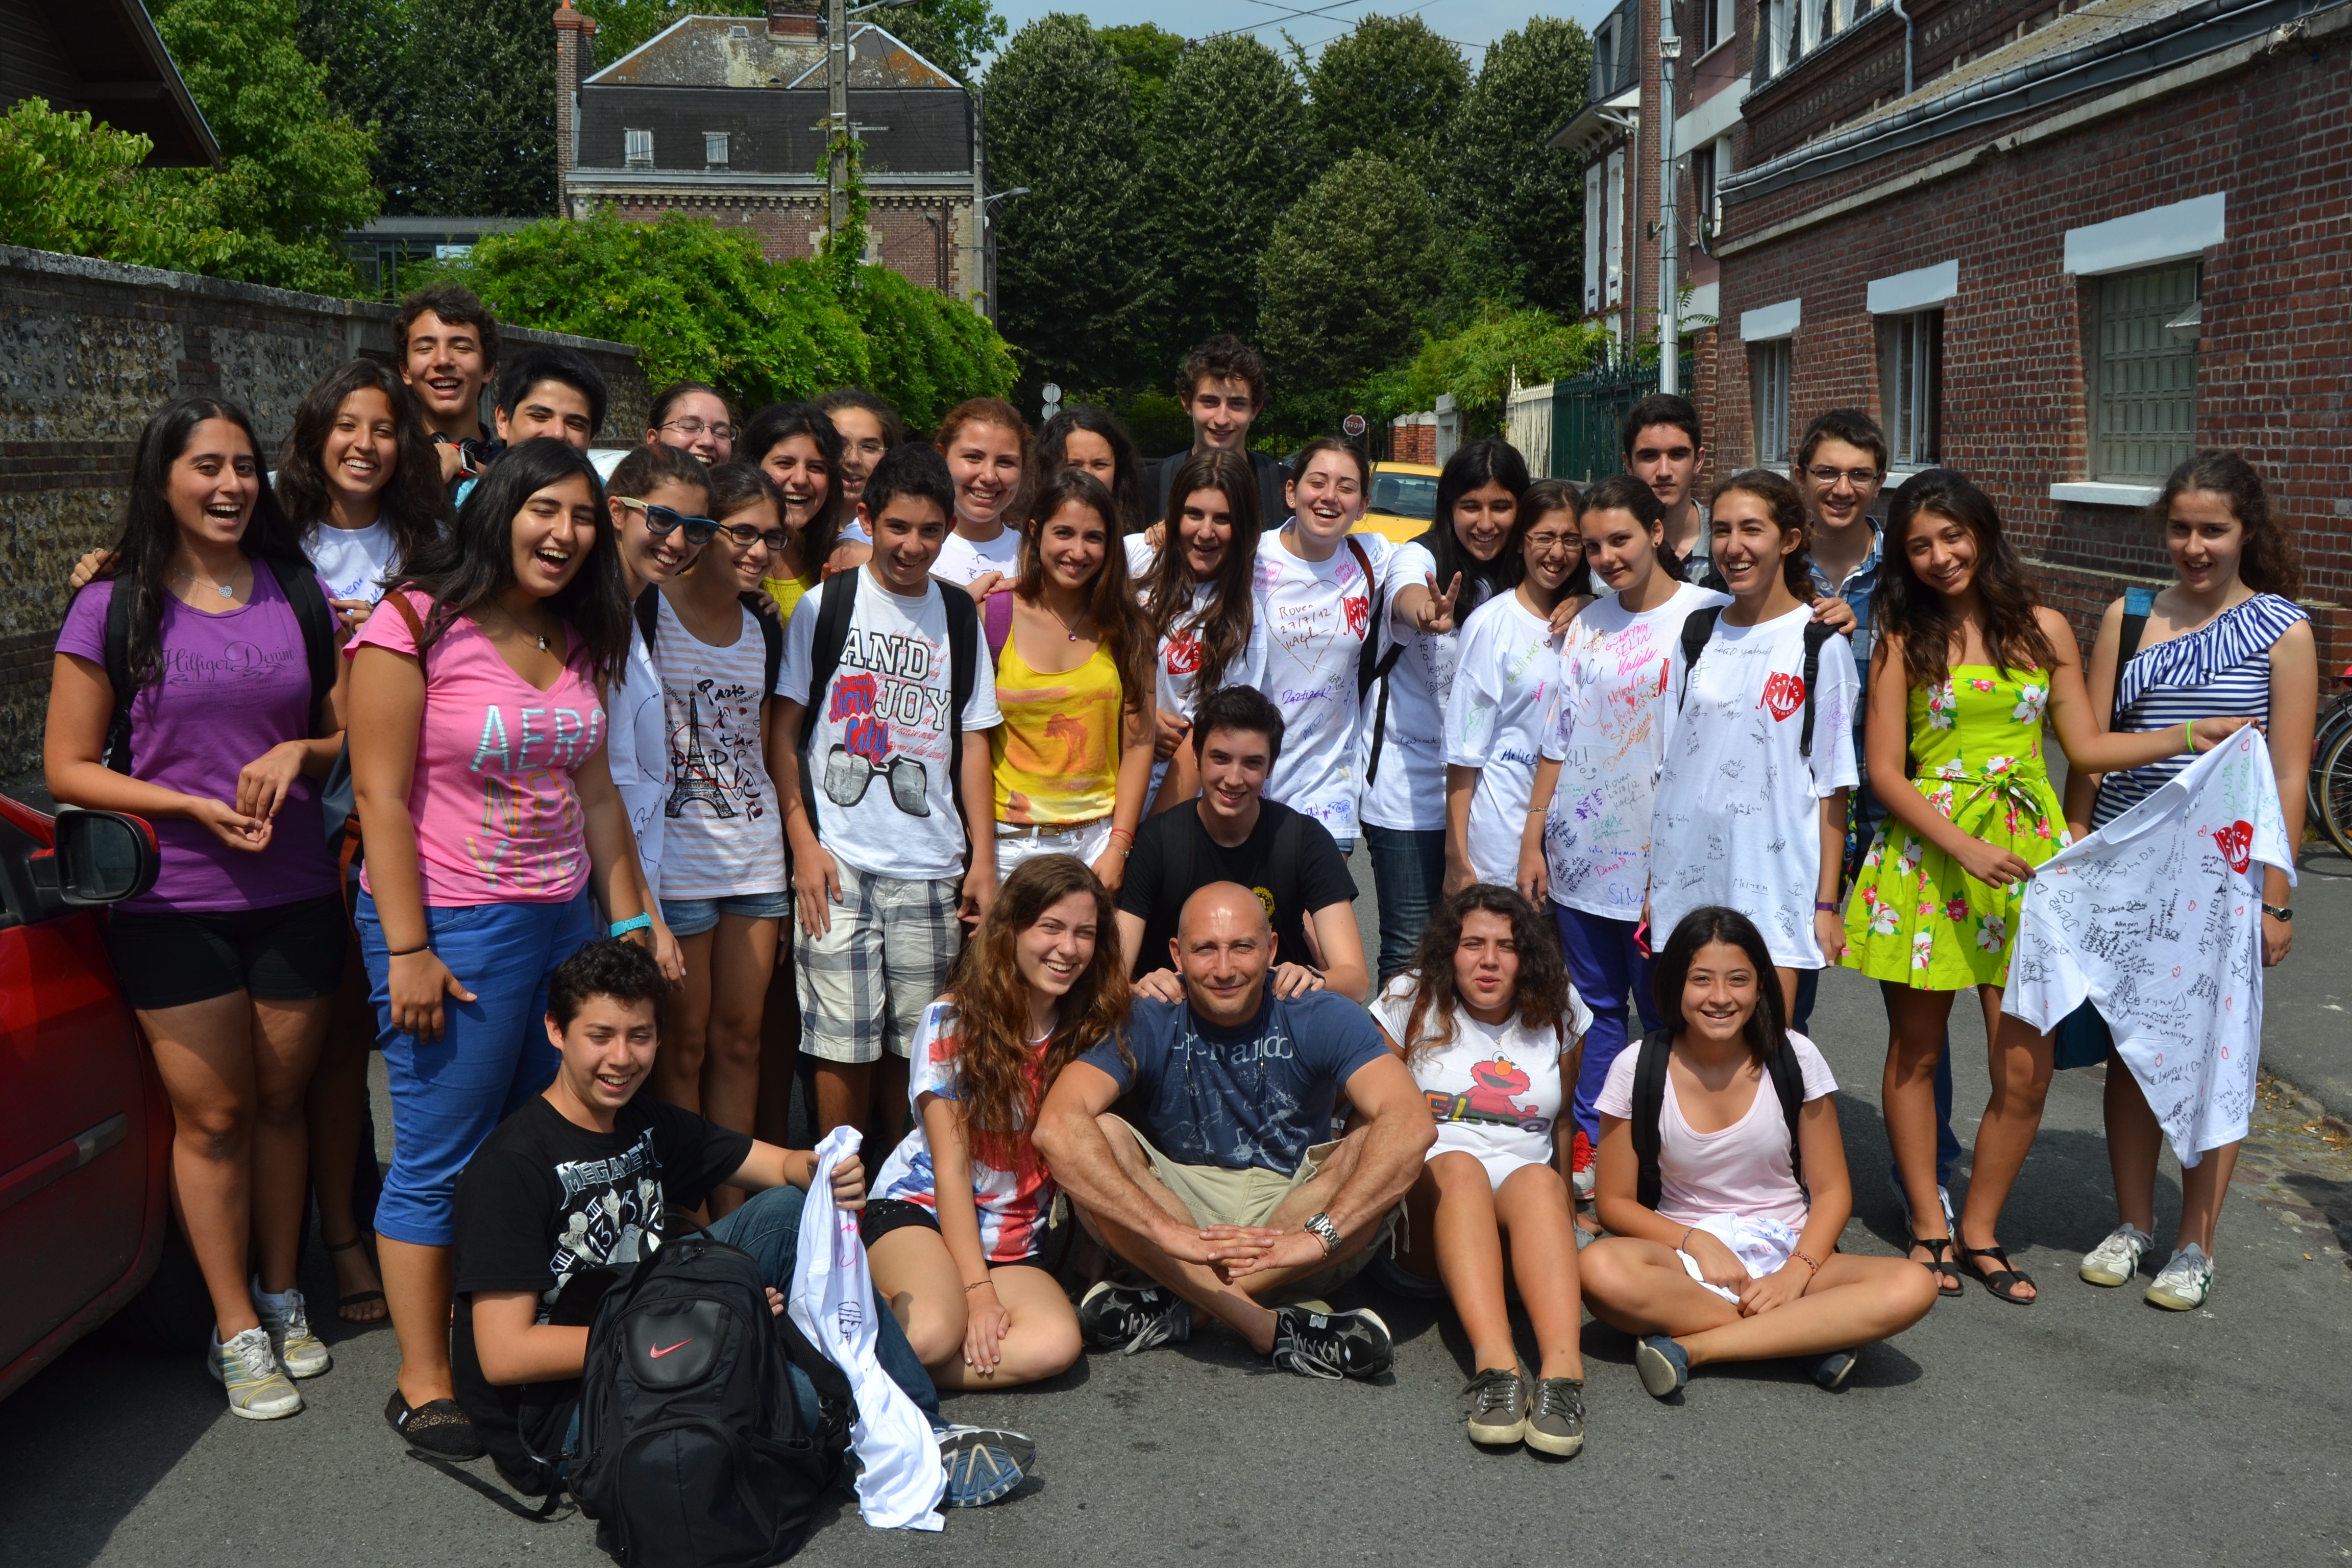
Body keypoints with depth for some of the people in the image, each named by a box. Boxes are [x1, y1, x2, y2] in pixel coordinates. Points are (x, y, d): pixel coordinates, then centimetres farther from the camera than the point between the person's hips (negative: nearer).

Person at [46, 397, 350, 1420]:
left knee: (280, 1101, 12)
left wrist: (299, 752, -10)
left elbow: (352, 735, 12)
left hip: (294, 898, 3)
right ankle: (238, 1332, 16)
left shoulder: (298, 594, 6)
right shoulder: (115, 609, -3)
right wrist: (194, 806, -15)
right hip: (173, 907, -2)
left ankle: (283, 1297, 28)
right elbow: (68, 769, -3)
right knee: (212, 1116, 4)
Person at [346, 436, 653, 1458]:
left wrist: (630, 919, 14)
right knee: (438, 1163, 1)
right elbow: (380, 795, -13)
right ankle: (423, 1387, 13)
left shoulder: (578, 643, 11)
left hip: (564, 918, 7)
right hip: (453, 927, -7)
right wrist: (406, 951, -16)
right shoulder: (418, 625, -10)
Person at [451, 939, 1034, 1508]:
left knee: (786, 1214, -4)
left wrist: (826, 1172, -16)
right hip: (555, 1408, -8)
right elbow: (503, 1354, -21)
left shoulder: (647, 1124, 7)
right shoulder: (511, 1165, -16)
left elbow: (783, 1166, 11)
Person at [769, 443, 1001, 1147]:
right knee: (846, 1043, -2)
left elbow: (972, 742, 13)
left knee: (918, 1047, 6)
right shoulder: (824, 606, 3)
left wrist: (984, 859, 6)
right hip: (840, 864, -2)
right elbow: (782, 731, 2)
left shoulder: (959, 617, 11)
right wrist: (804, 844, -6)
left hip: (932, 871, 3)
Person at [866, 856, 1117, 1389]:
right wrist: (978, 1290, -18)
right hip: (922, 1207, -4)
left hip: (1015, 1241, 4)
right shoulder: (954, 1021, -9)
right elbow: (951, 1168, -12)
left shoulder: (1094, 1028, 4)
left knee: (1055, 1344, -28)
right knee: (934, 1333, -35)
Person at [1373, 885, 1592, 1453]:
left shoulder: (1556, 1013, 13)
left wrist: (1567, 1205, 19)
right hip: (1428, 1188, -1)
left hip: (1528, 1184, 1)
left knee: (1540, 1182, -34)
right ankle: (1494, 1360, -55)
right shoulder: (1411, 1001, 7)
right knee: (1459, 1168, -36)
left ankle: (1562, 1363, -55)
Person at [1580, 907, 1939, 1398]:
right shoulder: (1638, 1069, -5)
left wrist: (1796, 1273, -17)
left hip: (1788, 1253, 1)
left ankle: (1691, 1348, -27)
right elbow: (1615, 1202, -1)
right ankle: (1815, 1335, -24)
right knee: (1601, 1269, -36)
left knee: (1912, 1287, -28)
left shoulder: (1794, 1059, -2)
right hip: (1686, 1256, -1)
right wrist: (1697, 1241, -18)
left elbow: (1831, 1190, 0)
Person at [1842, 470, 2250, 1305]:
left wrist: (2191, 736, 1)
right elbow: (1886, 772, -3)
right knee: (1916, 1053, 7)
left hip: (2025, 858, 2)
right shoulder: (1904, 639, 2)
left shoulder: (2043, 630, 8)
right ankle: (1928, 1228, 23)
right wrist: (1965, 848, -14)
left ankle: (1980, 1232, 16)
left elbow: (2087, 745, 13)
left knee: (2026, 1071, -3)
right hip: (1925, 854, -1)